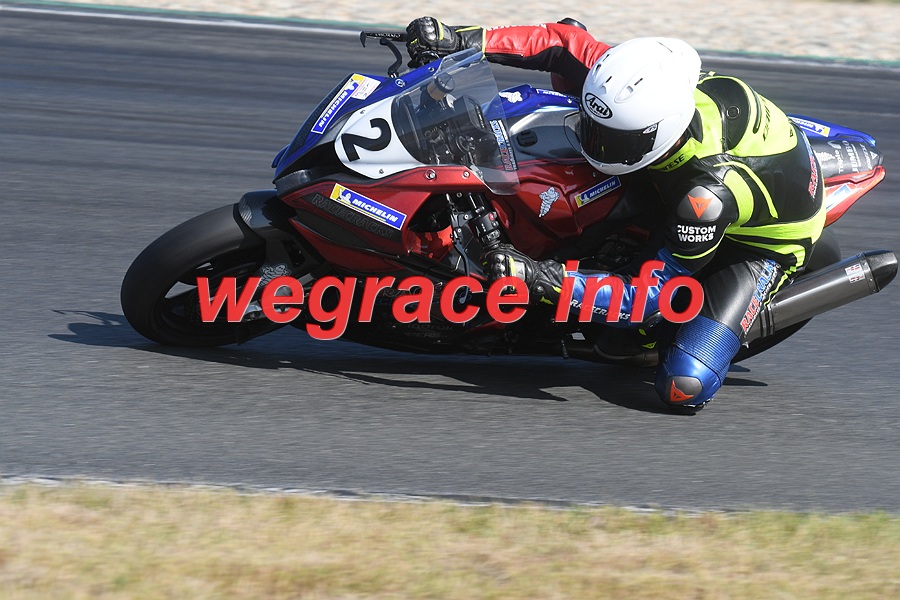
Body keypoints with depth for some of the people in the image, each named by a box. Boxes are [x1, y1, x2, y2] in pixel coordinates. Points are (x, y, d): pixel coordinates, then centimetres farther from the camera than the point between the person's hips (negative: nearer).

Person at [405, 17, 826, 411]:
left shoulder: (711, 193, -45)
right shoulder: (645, 85, -29)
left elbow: (655, 291, -37)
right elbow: (567, 42, -15)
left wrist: (543, 280, -45)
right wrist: (463, 40, -23)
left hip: (757, 241, -7)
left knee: (684, 387, -27)